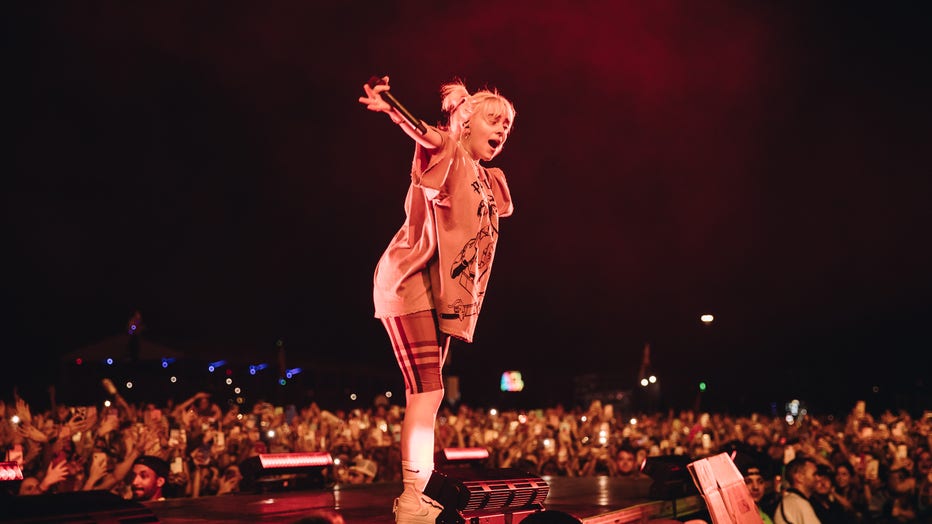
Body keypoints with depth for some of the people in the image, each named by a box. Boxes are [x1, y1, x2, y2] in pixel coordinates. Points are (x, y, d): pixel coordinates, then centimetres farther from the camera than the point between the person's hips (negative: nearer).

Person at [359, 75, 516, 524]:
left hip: (441, 293, 9)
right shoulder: (447, 153, -8)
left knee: (425, 395, 10)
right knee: (427, 393, -13)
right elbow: (427, 136, -30)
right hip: (413, 284, -9)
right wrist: (392, 110, -47)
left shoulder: (487, 180, 17)